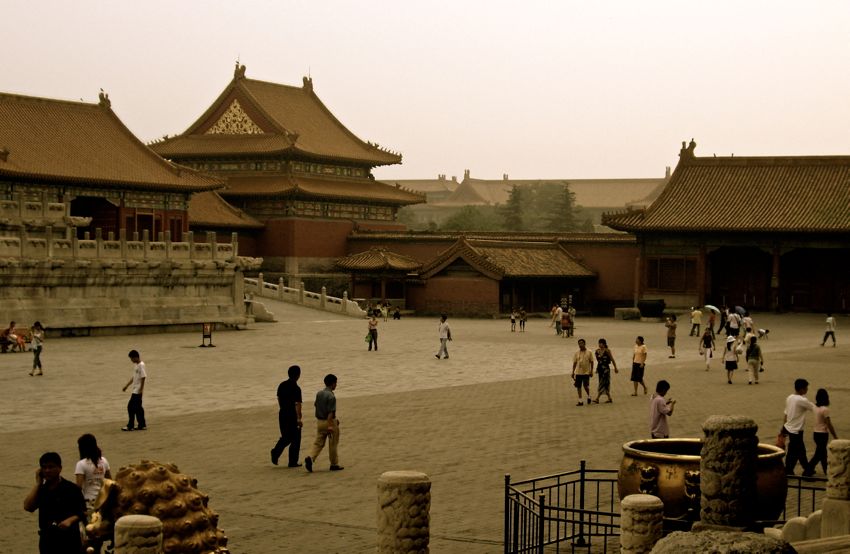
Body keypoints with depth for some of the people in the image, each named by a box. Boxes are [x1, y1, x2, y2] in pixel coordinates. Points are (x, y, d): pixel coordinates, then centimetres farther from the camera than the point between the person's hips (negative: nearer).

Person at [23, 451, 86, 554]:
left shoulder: (72, 489, -8)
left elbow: (83, 512, -6)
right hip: (47, 539, 5)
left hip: (69, 539, -5)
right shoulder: (41, 489, 7)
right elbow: (28, 507, -8)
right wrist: (38, 483, -7)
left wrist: (70, 520, -27)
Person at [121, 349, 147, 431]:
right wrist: (126, 386, 21)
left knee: (131, 407, -7)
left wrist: (141, 389, -21)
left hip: (137, 391, -10)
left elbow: (143, 377, -20)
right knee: (137, 408, 11)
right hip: (135, 390, 10)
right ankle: (142, 425, 15)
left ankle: (130, 426, -2)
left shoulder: (141, 365, -17)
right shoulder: (135, 365, 13)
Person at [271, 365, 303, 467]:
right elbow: (297, 404, -21)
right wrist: (299, 418, -23)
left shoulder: (282, 385, 6)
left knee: (286, 437, 18)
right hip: (293, 416, -6)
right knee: (295, 439, 6)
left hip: (282, 414, 6)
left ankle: (276, 451, -7)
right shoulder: (296, 388, -16)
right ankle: (293, 462, 8)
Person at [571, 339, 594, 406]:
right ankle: (580, 401, 10)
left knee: (586, 386, -9)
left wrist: (591, 371, -4)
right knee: (578, 386, 2)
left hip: (586, 372, -3)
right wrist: (573, 372, 4)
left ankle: (588, 396, 21)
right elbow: (574, 363, 8)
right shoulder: (576, 353, 5)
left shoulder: (589, 352, -2)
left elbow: (591, 362, 2)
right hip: (578, 372, 3)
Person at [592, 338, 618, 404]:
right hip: (599, 368, 6)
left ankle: (597, 399, -15)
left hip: (605, 368, -6)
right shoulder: (597, 351, 6)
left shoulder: (607, 351, -9)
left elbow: (612, 360, -4)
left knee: (602, 383, -9)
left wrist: (615, 368, -2)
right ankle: (609, 398, 18)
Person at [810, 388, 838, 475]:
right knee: (819, 454, -2)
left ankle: (827, 471, 28)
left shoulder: (816, 407, 3)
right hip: (822, 434, -8)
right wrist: (835, 437, -9)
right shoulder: (825, 409, -19)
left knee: (823, 453, 17)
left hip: (816, 433, 8)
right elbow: (829, 425, -17)